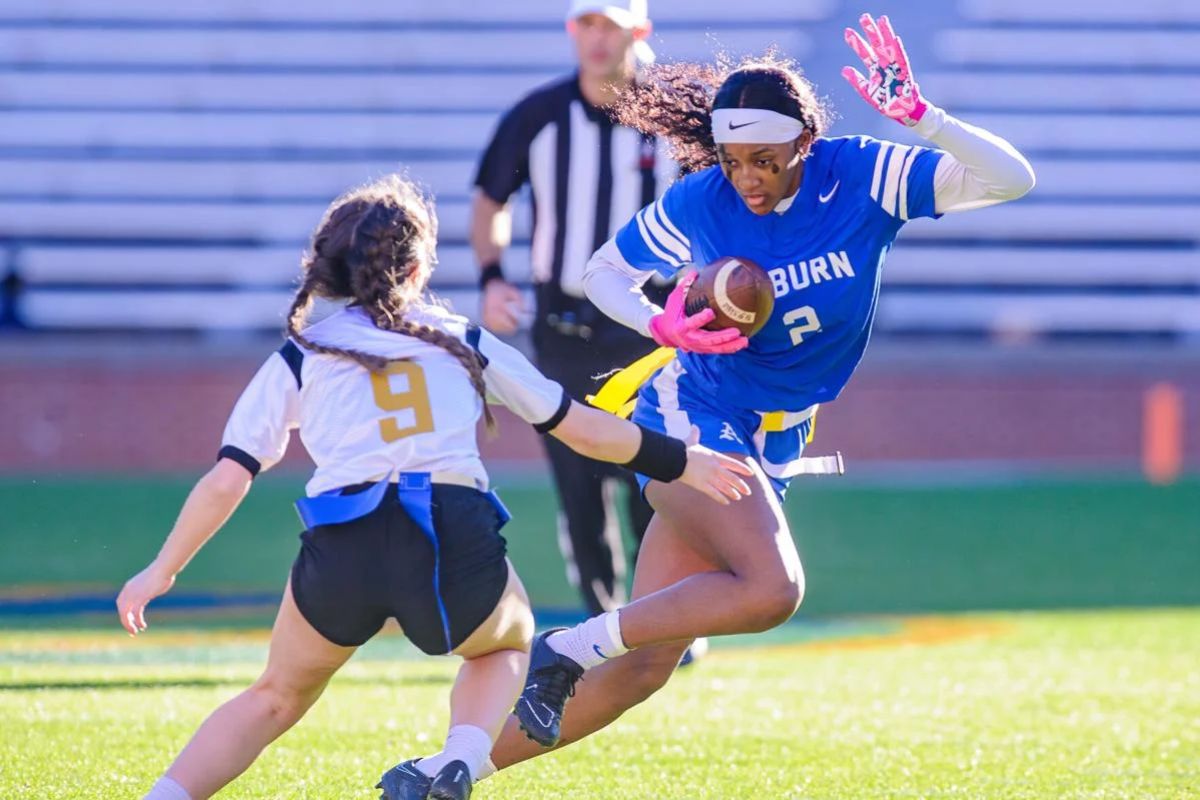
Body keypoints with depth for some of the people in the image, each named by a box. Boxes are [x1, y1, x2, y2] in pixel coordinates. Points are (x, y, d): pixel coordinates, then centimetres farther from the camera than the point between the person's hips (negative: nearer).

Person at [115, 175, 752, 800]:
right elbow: (581, 429, 26)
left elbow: (227, 480, 11)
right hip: (457, 537, 0)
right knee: (506, 641, 34)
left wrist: (161, 572, 21)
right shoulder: (462, 340, 22)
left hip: (343, 542, 0)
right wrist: (683, 463, 39)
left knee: (278, 697, 26)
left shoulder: (300, 357, 18)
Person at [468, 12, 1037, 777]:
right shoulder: (698, 204, -12)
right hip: (692, 418, -4)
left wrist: (921, 118, -32)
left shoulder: (862, 177, -10)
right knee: (771, 589, -30)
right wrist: (663, 327, -16)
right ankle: (570, 646, -15)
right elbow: (604, 272, 4)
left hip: (771, 448, 4)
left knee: (642, 667, 0)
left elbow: (1012, 179, -17)